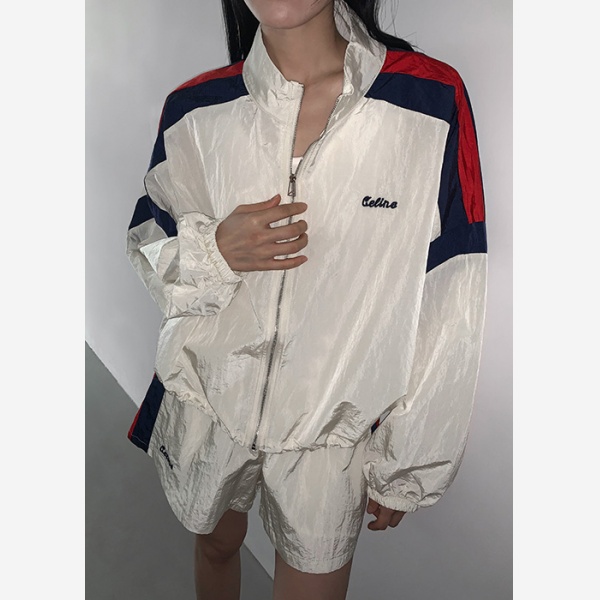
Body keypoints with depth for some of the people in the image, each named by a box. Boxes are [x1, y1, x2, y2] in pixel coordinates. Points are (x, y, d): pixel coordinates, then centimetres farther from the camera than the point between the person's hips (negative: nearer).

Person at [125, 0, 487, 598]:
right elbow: (146, 245, 5)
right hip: (208, 399, 4)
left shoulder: (432, 99, -17)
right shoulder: (196, 109, -8)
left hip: (334, 422, -2)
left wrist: (405, 467, -5)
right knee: (215, 544, 29)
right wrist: (213, 251, -20)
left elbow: (450, 303, -13)